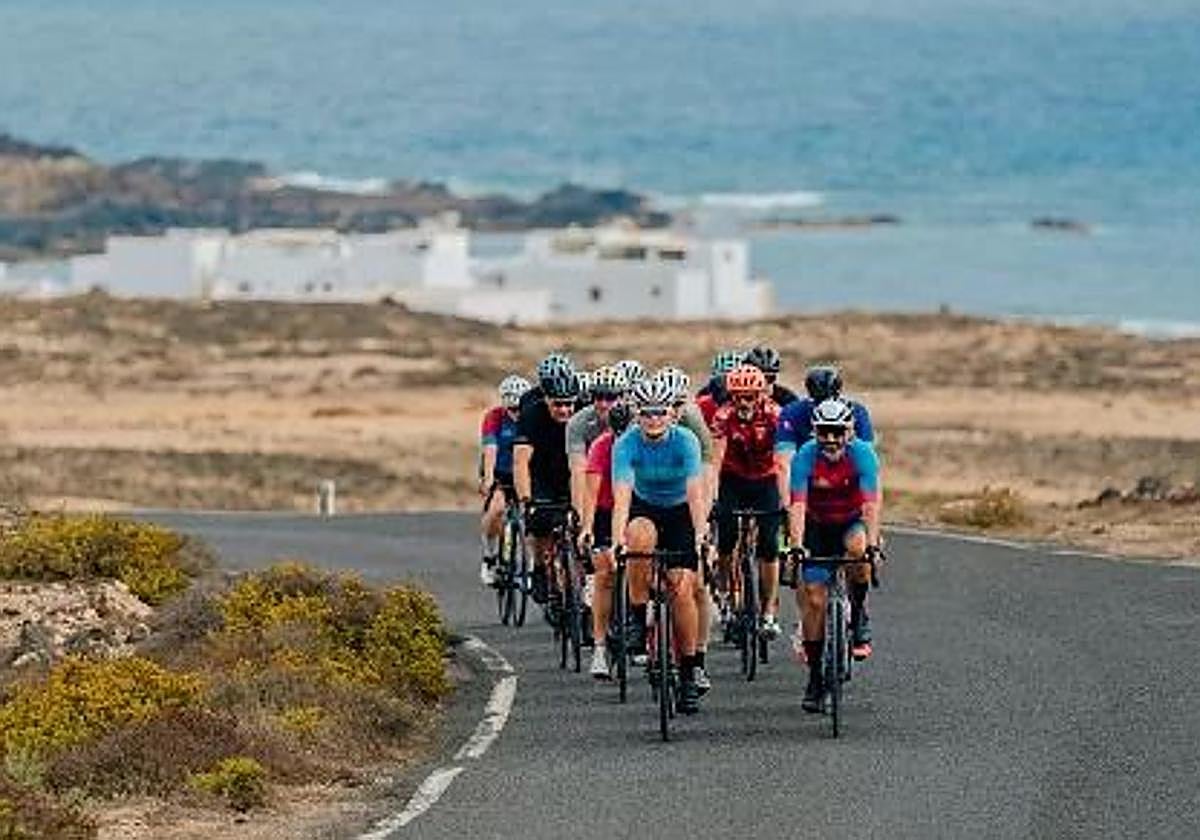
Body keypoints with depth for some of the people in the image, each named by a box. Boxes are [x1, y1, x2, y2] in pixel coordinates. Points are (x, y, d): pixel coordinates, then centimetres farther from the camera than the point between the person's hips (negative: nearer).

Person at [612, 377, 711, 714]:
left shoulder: (685, 441, -23)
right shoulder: (626, 445, -22)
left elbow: (695, 494, -31)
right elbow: (622, 496, -33)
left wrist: (701, 537, -45)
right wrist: (618, 540, -47)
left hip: (680, 512, -1)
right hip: (645, 507, 1)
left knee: (682, 588, -14)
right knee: (640, 536, -36)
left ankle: (688, 674, -4)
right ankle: (640, 617, -19)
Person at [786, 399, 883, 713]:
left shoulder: (862, 454, -23)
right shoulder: (806, 457, -22)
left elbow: (872, 502, -32)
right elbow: (797, 505, -29)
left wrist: (872, 543, -45)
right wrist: (797, 545, -42)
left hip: (852, 521, -1)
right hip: (818, 526, 1)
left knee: (857, 547, -36)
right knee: (813, 599, -10)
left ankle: (859, 618, -12)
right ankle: (816, 677, -1)